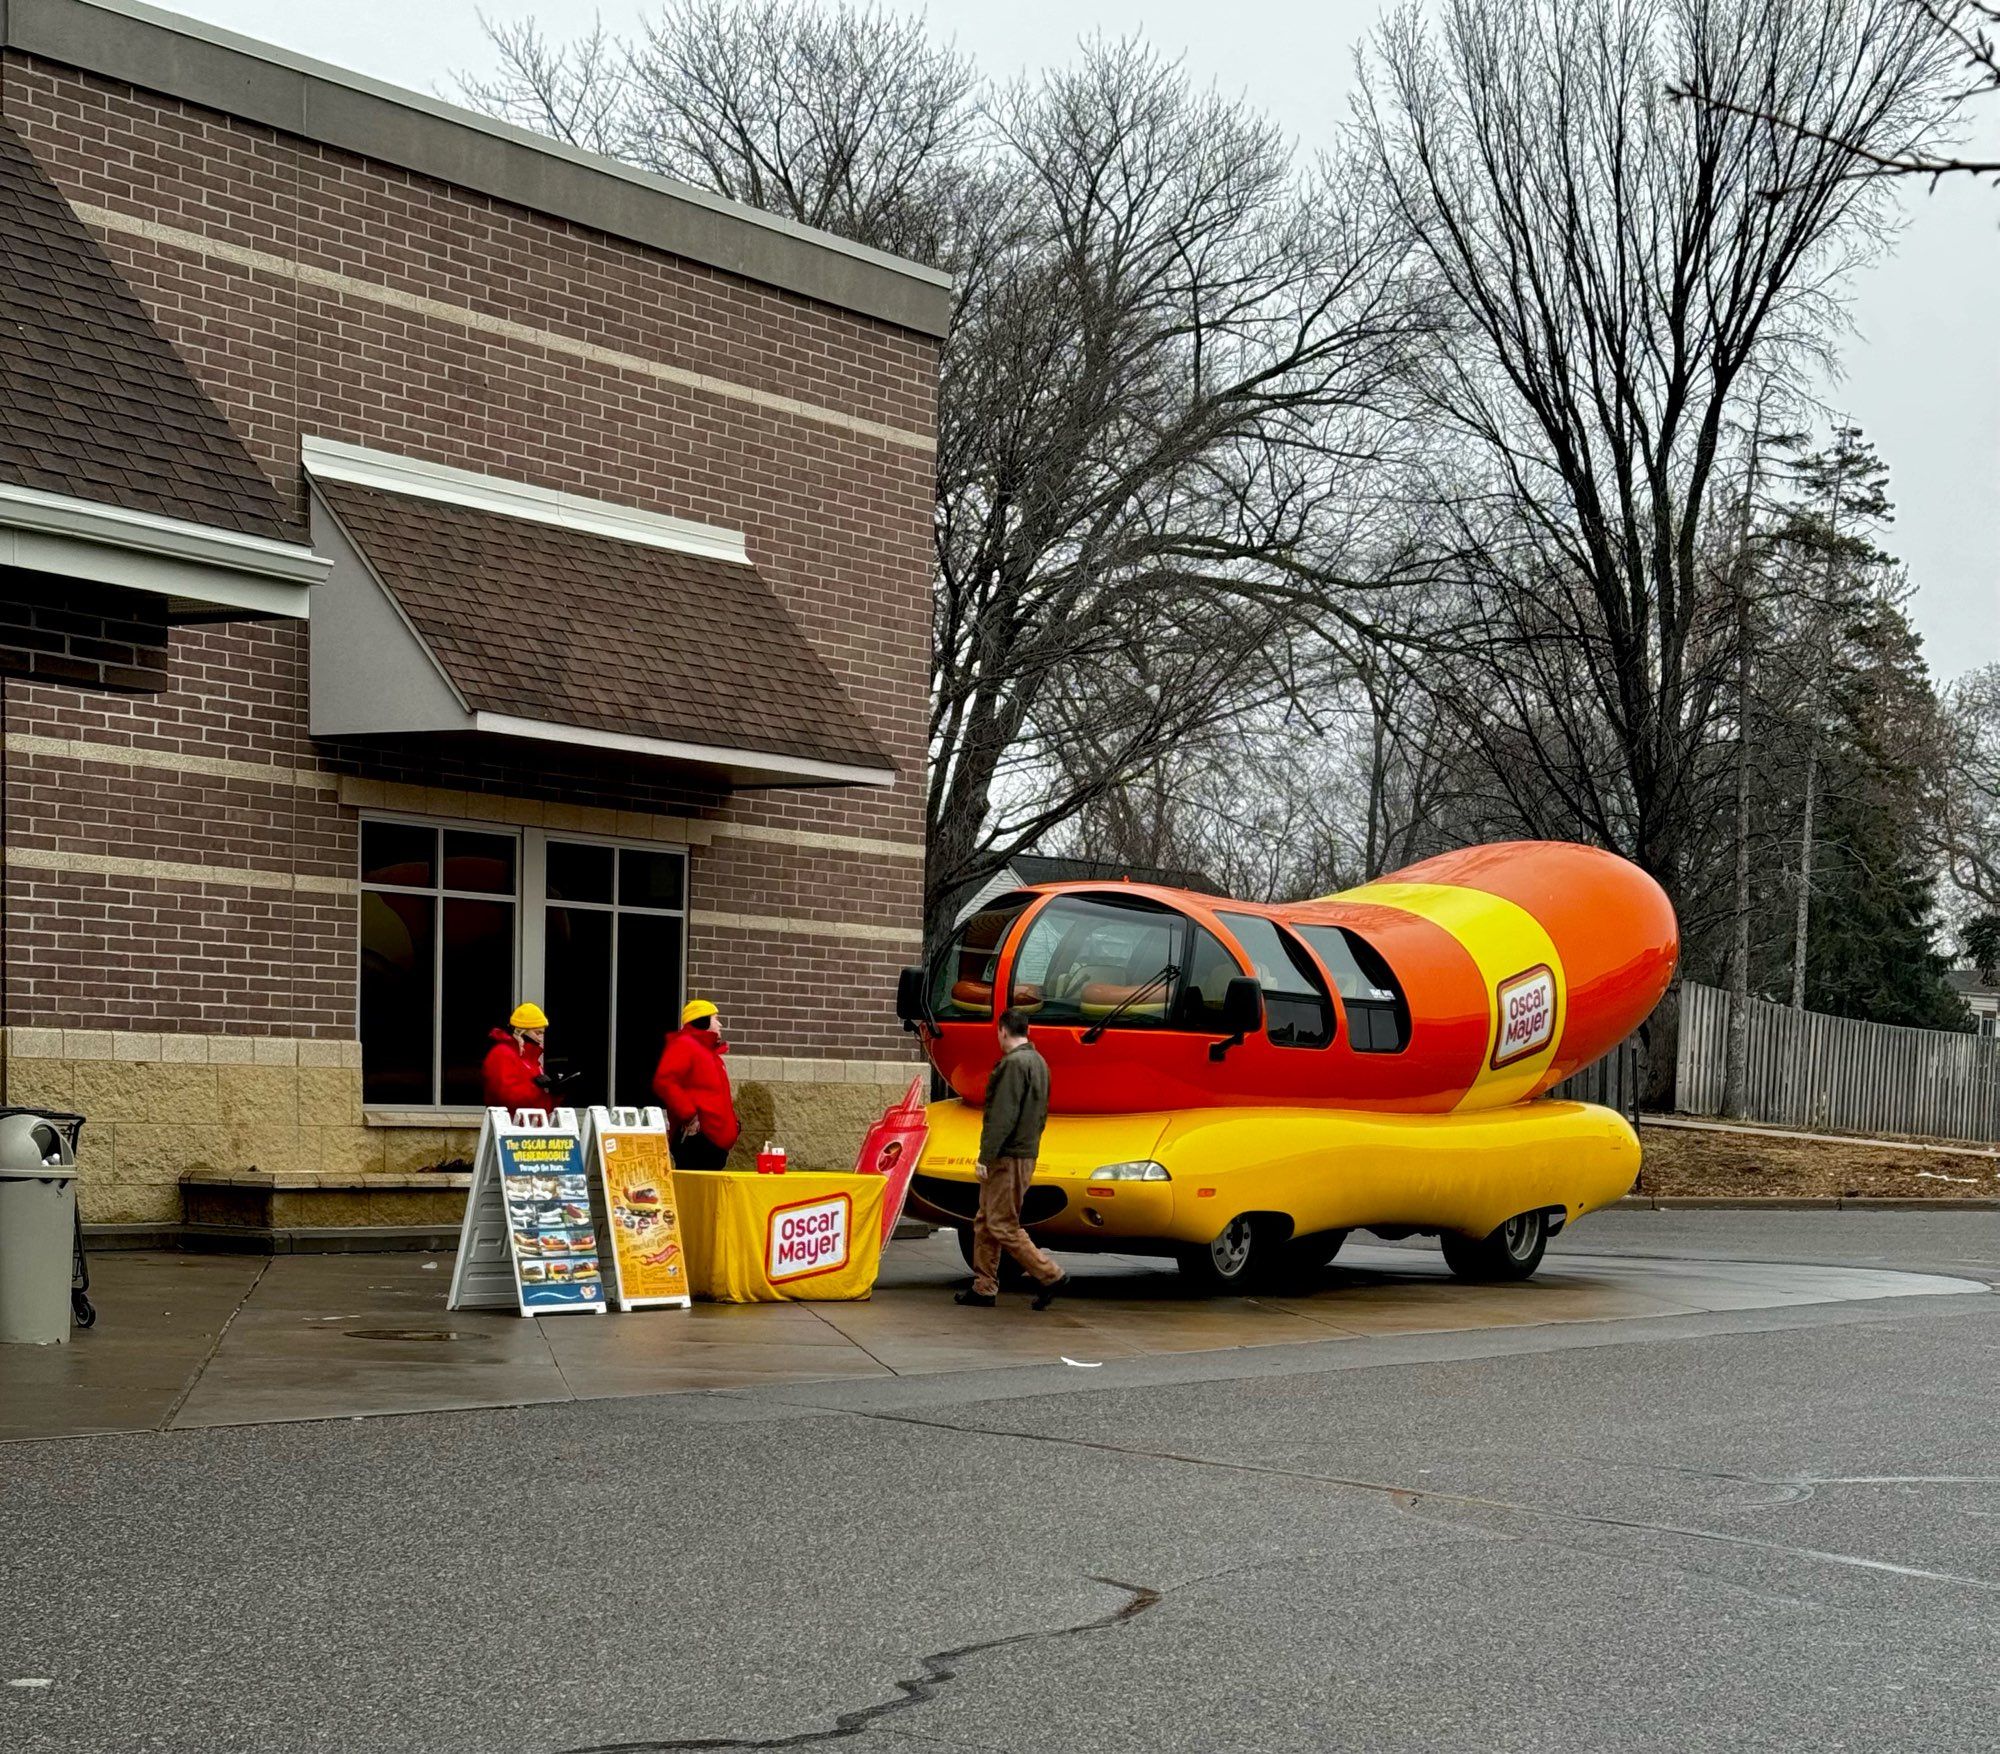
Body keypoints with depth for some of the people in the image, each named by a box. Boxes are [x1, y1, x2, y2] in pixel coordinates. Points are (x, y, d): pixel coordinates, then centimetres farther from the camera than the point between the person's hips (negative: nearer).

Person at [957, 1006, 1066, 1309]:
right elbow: (1041, 1112, 21)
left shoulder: (1014, 1063, -16)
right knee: (985, 1223, 14)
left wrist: (986, 1156, -19)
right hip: (1027, 1153, 10)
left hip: (1008, 1159, -10)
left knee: (1002, 1225, -6)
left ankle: (1049, 1275, -5)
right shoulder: (1038, 1062, 16)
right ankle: (984, 1288, 16)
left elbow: (1002, 1116, -21)